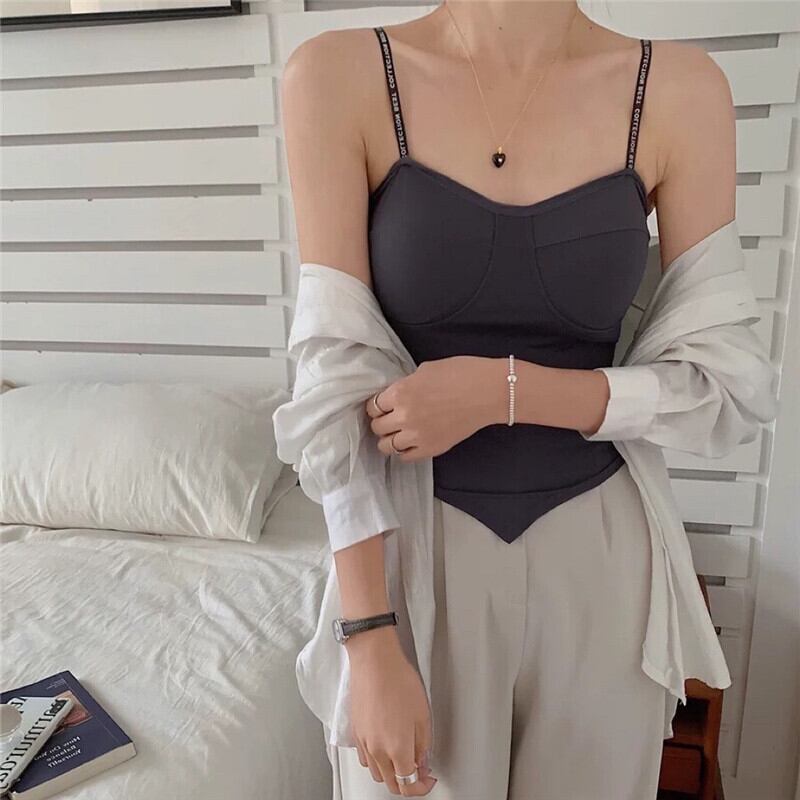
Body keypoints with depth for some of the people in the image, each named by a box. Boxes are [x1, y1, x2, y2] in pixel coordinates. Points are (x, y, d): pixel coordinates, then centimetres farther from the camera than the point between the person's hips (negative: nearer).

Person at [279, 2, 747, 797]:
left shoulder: (680, 89, -5)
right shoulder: (339, 75, -9)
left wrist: (502, 389, -18)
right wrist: (370, 638, -15)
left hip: (597, 551, 2)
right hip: (414, 545, -1)